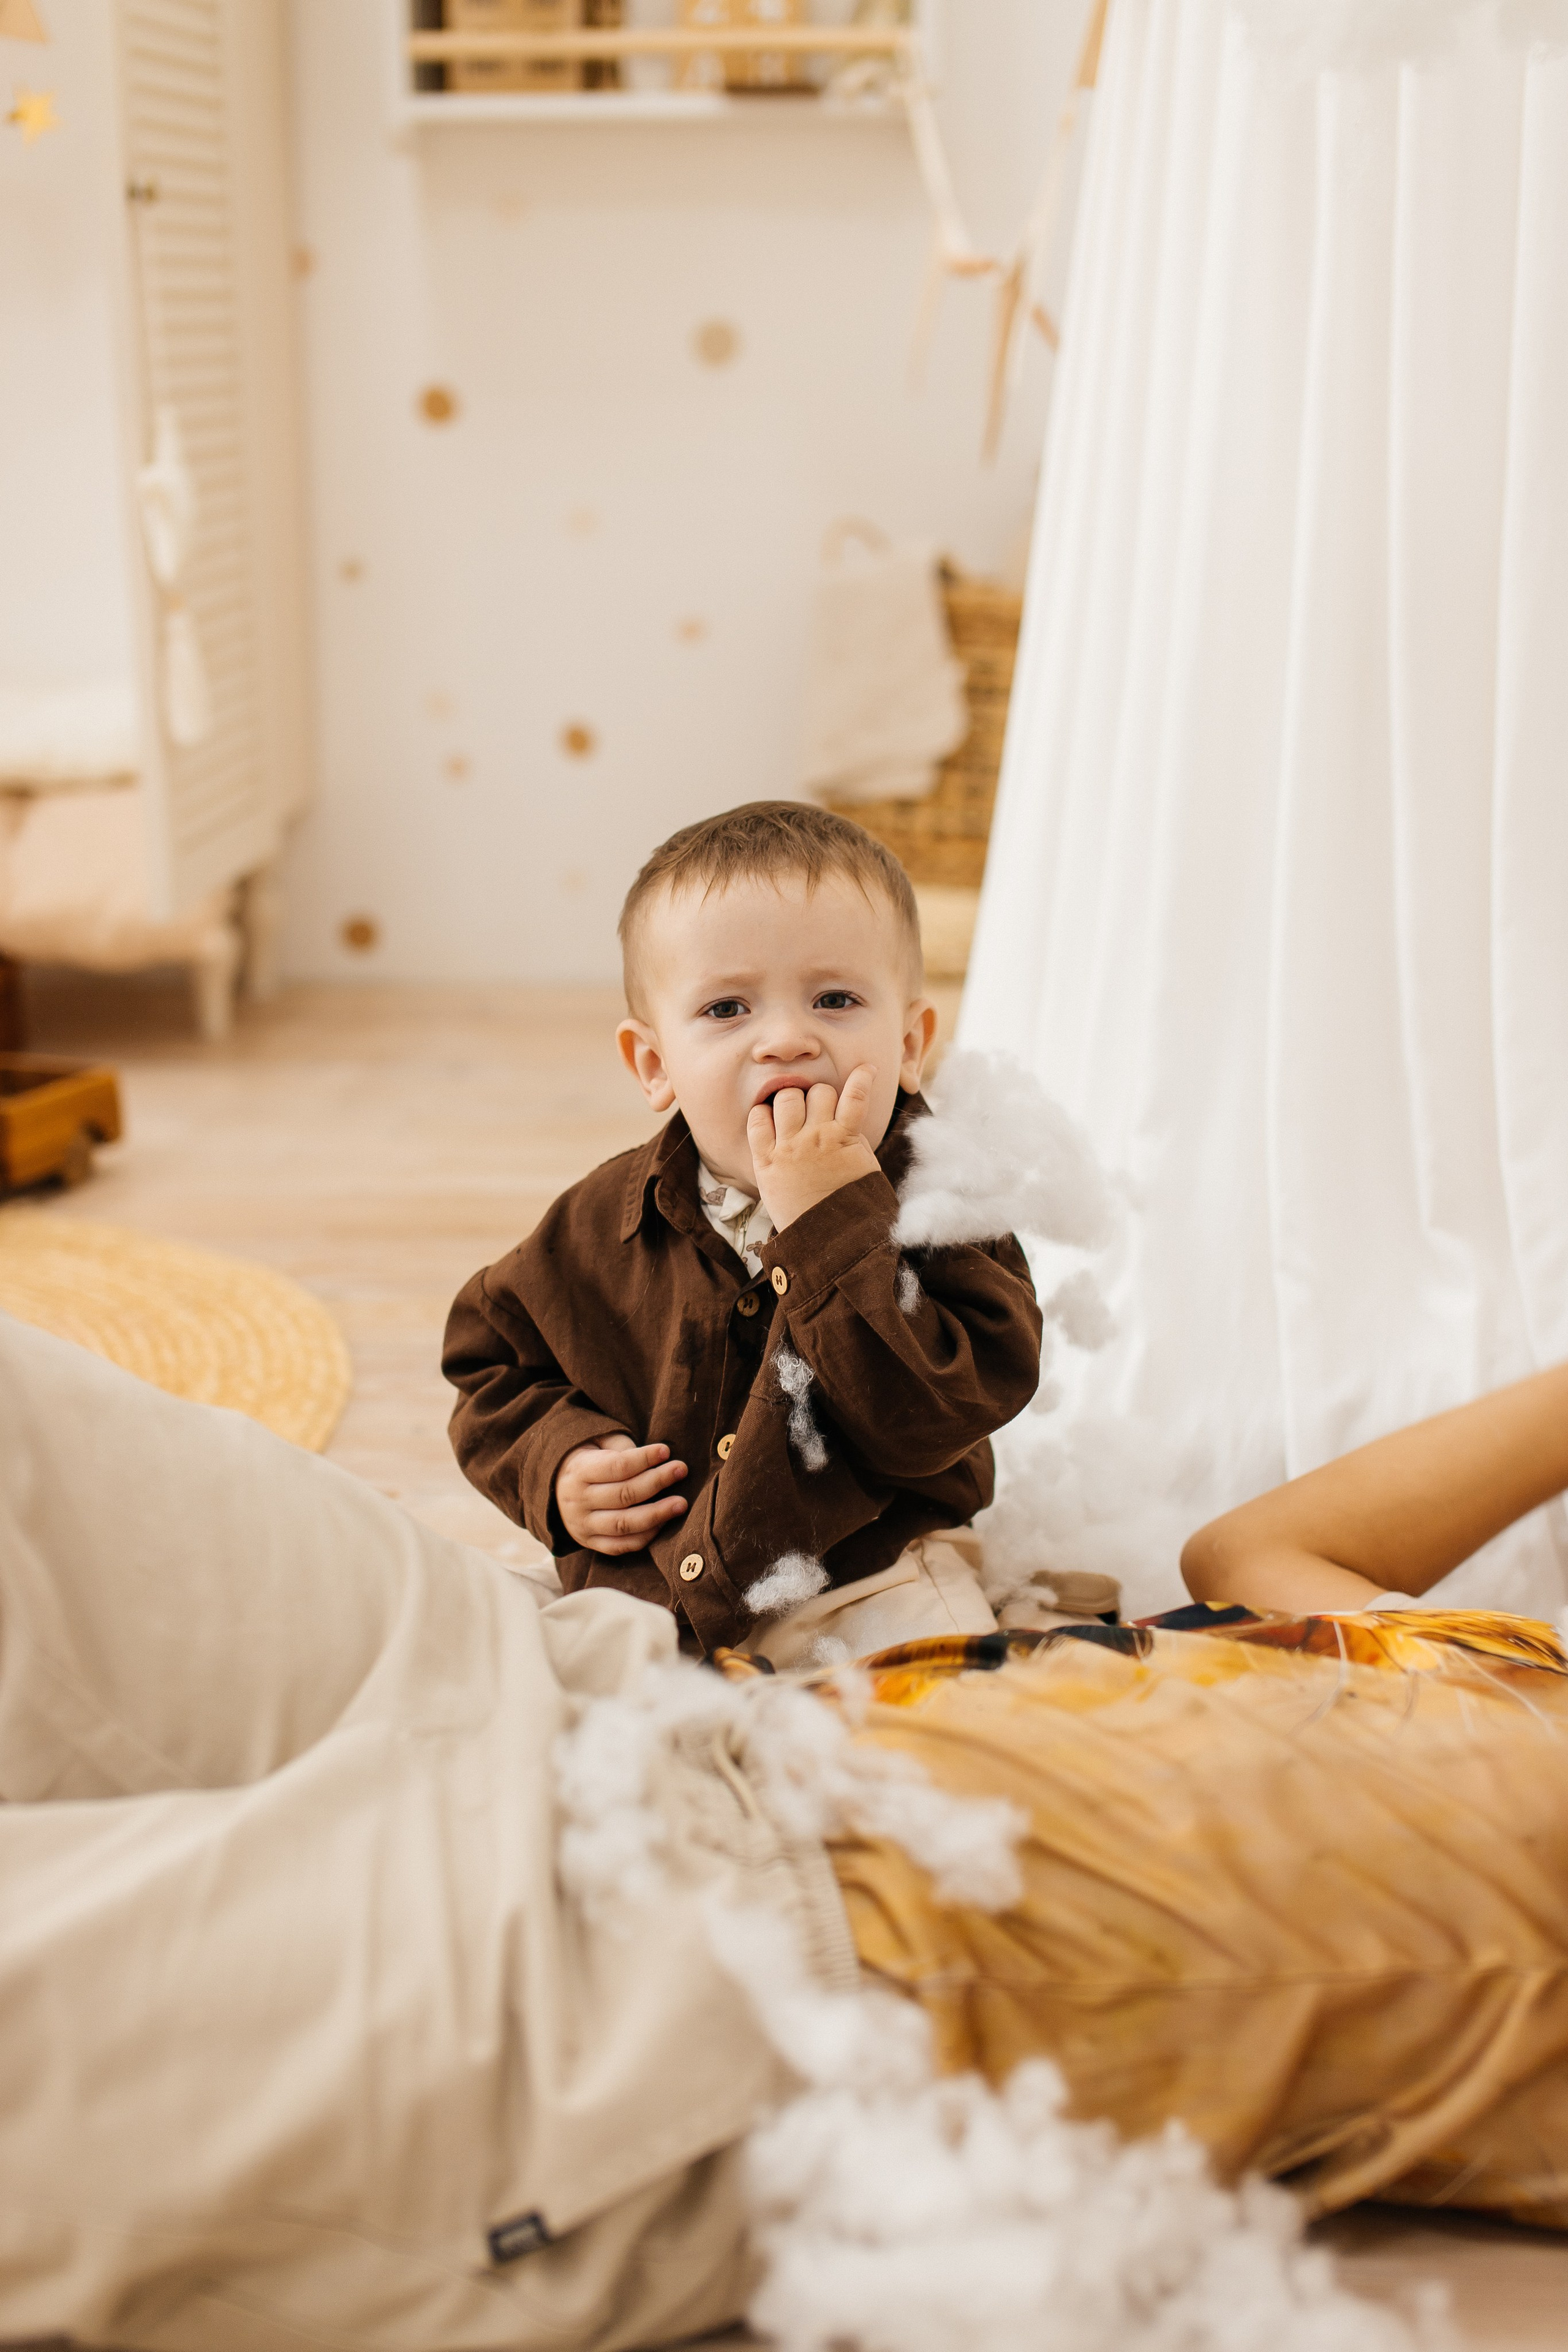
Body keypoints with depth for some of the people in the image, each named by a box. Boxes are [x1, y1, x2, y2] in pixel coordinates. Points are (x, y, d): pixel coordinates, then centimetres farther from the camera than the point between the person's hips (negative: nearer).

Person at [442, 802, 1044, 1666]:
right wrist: (555, 1467, -6)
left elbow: (923, 1426, -27)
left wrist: (830, 1223, -31)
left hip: (861, 1585, -2)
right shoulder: (606, 1224, -3)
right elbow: (490, 1353, 14)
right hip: (630, 1589, 3)